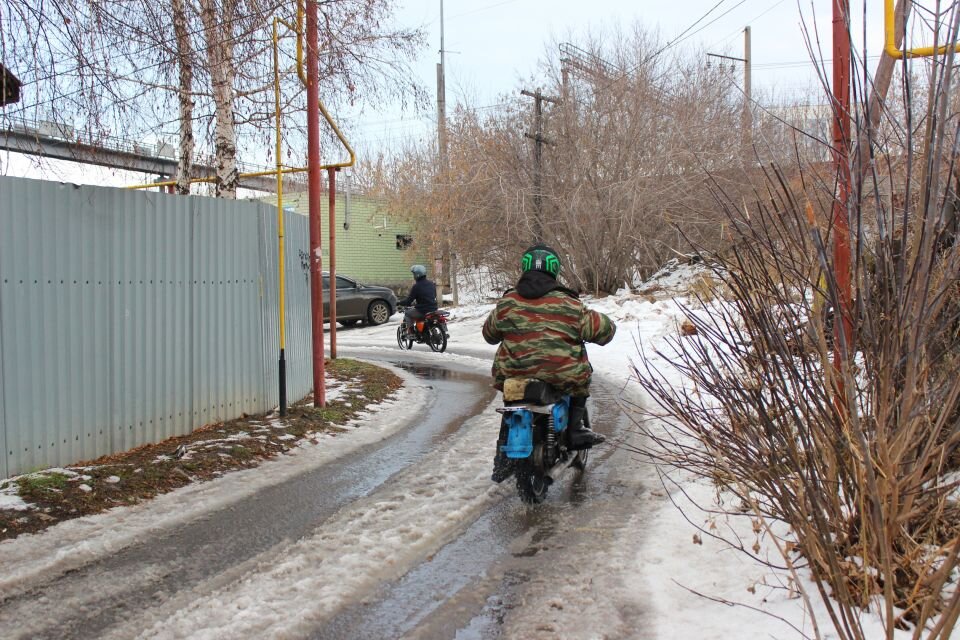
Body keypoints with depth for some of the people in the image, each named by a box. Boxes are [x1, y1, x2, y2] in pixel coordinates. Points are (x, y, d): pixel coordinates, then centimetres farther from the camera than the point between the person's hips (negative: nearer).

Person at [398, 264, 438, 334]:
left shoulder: (416, 286, -11)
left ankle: (410, 332, 10)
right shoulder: (432, 284, 9)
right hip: (433, 310, 6)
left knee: (407, 313, 16)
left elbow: (409, 300, -8)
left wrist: (399, 302, 10)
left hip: (422, 312, -6)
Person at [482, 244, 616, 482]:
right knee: (581, 375, 28)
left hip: (512, 377, 3)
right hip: (562, 378, -3)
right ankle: (576, 430, 21)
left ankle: (503, 457, 26)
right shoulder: (568, 304, -6)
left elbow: (490, 333, 18)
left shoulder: (505, 303, 3)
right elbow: (603, 329, 0)